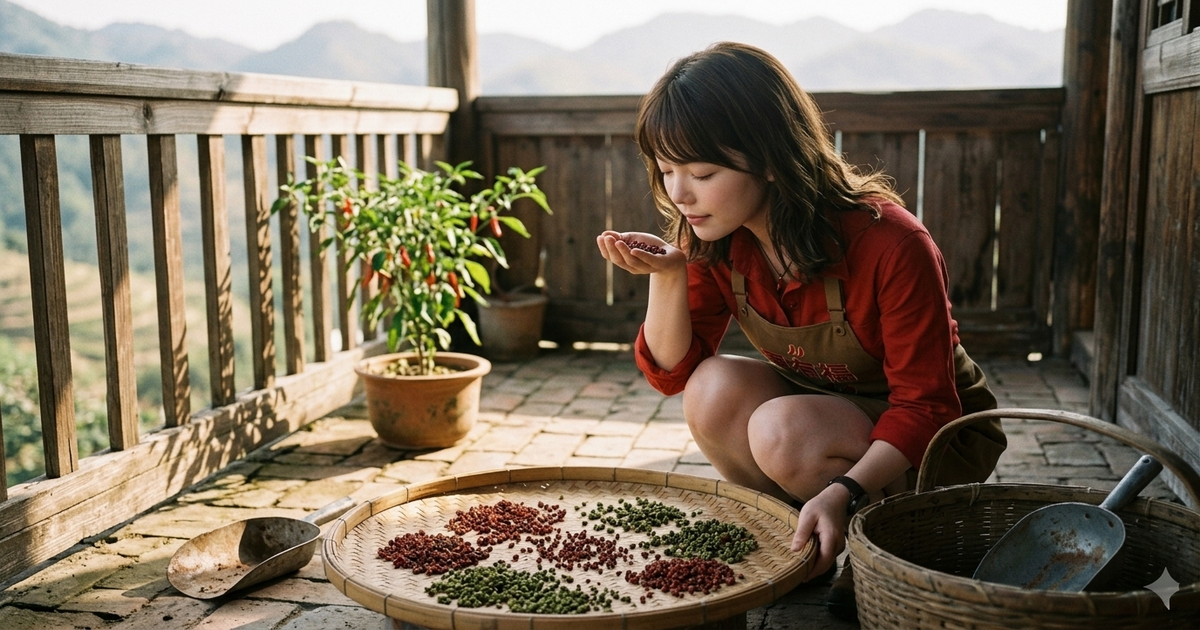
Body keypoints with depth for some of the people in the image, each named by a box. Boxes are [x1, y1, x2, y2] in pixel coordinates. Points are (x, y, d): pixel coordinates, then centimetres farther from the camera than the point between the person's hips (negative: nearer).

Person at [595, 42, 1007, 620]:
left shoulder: (891, 246, -30)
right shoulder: (713, 242, -12)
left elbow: (925, 406, -26)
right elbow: (673, 372, -8)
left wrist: (845, 491, -42)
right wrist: (668, 274, -26)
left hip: (934, 436, -5)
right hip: (823, 415, 6)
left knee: (783, 430, -32)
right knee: (715, 388, -23)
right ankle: (797, 550, -2)